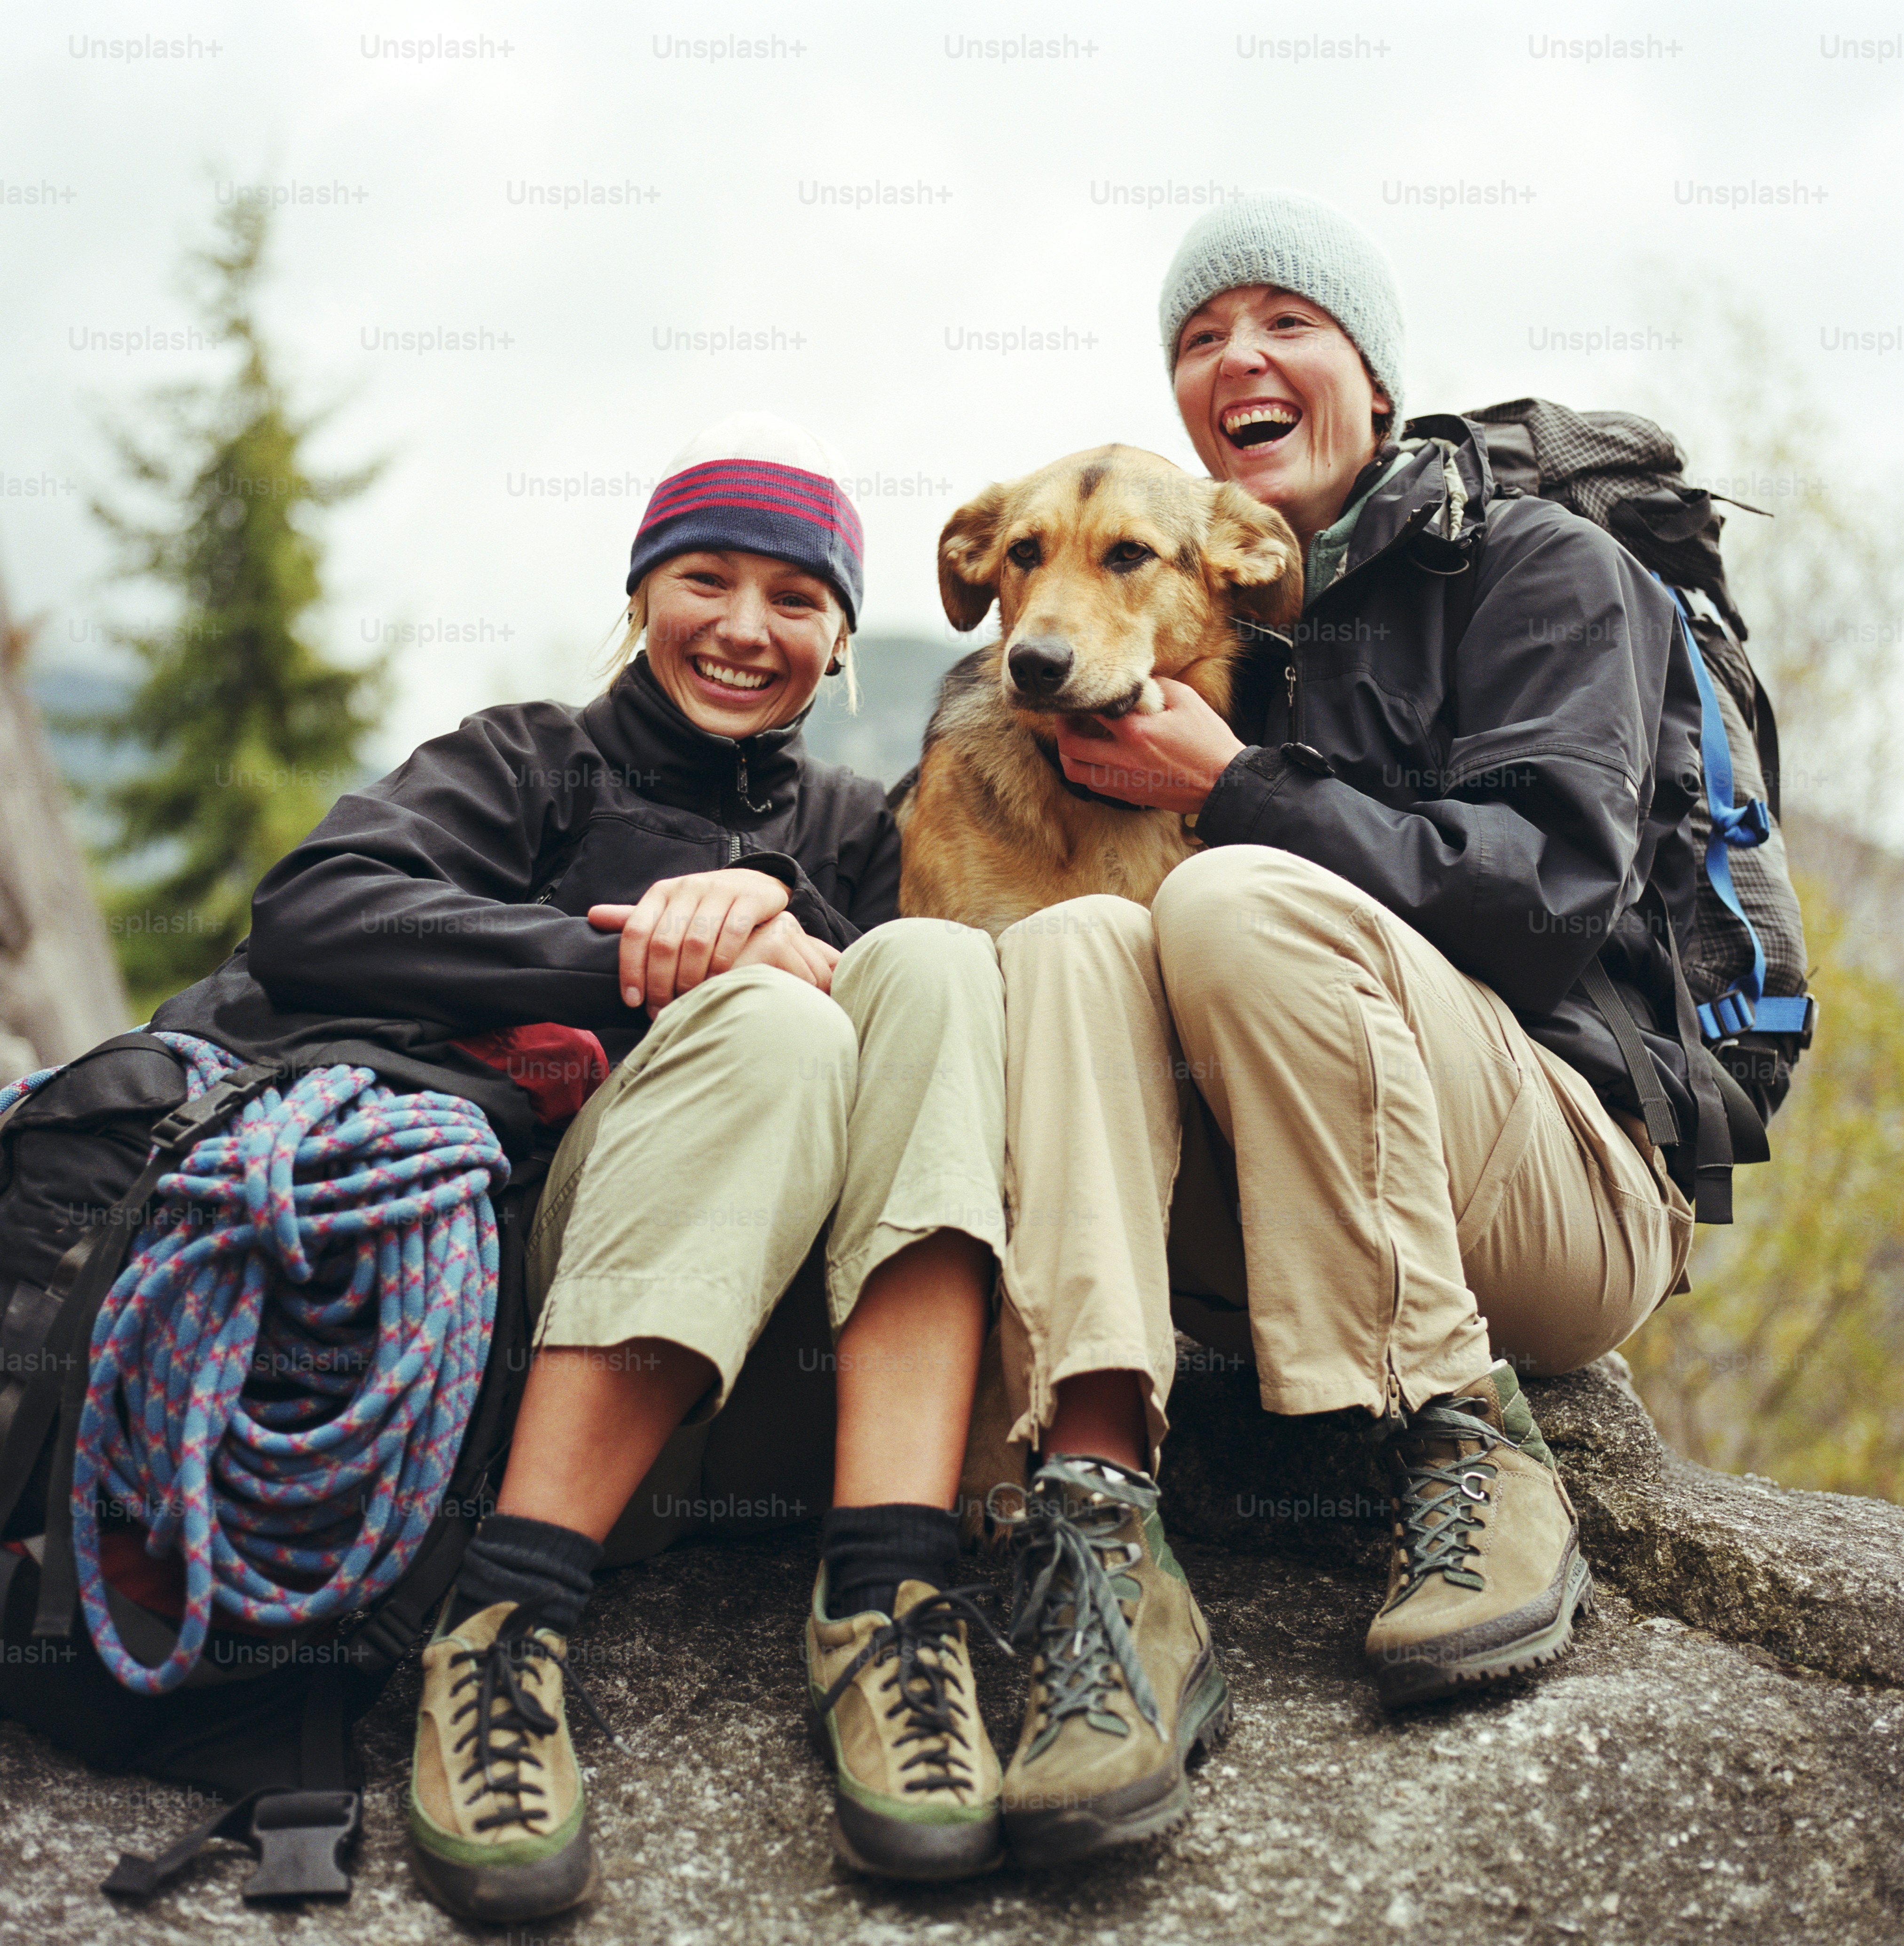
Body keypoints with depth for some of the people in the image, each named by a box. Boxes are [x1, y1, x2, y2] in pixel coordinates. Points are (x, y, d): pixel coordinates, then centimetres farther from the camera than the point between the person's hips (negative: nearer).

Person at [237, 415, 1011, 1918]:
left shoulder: (848, 827, 26)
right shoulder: (534, 762, 15)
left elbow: (910, 1021, 7)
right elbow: (308, 919, -5)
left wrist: (771, 908, -12)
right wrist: (631, 962, -14)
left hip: (811, 1319, 3)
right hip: (543, 1308, -3)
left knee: (935, 959, -21)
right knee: (767, 1023, -29)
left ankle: (888, 1601, -36)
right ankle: (508, 1619, -34)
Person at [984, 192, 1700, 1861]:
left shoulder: (1540, 569, 5)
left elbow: (1553, 885, -13)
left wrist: (1230, 788, -14)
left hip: (1570, 1191, -4)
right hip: (1258, 1223, 4)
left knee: (1238, 900, -29)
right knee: (1068, 938, -24)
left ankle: (1471, 1454, -22)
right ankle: (1112, 1560, -41)